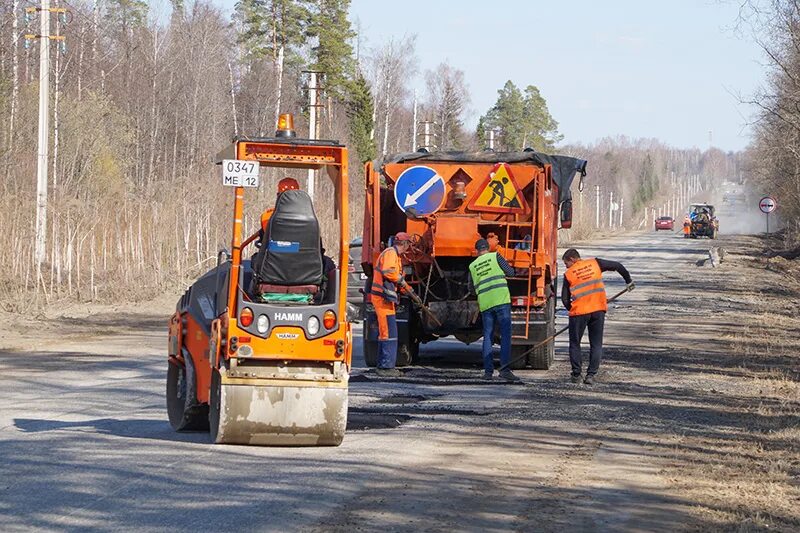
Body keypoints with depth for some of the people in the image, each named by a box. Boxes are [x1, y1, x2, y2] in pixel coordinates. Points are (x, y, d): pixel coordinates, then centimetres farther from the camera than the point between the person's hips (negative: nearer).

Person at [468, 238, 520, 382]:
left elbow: (472, 288, 20)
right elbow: (510, 272, 6)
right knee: (506, 335, -5)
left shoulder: (472, 266, 14)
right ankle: (504, 369, -15)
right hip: (501, 300, -3)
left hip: (485, 304, 3)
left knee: (488, 337, 9)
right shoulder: (495, 256, 5)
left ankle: (488, 371, 5)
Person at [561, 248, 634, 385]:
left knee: (575, 343, 13)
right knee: (596, 344, 10)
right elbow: (618, 266, 8)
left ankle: (576, 374, 11)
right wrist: (629, 281, 22)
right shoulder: (595, 264, 7)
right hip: (598, 310, 2)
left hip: (579, 311, -2)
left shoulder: (568, 274, 2)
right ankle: (590, 375, 3)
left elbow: (565, 299, 4)